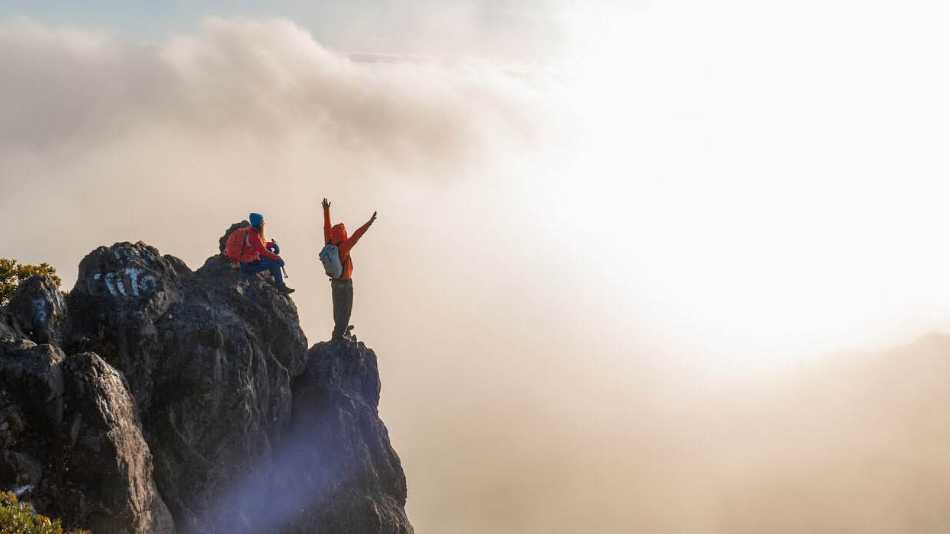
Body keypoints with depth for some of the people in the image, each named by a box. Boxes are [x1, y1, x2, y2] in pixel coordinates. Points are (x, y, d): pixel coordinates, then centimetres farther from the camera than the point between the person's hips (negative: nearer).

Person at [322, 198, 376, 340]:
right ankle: (338, 336, 3)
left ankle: (342, 329, 40)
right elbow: (356, 236, -36)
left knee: (338, 307, 22)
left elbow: (327, 228, 3)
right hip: (345, 283, -8)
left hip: (335, 282, 8)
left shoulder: (329, 245, -8)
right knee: (345, 310, 2)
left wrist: (326, 211, 12)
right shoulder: (343, 248, -26)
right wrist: (369, 223, -40)